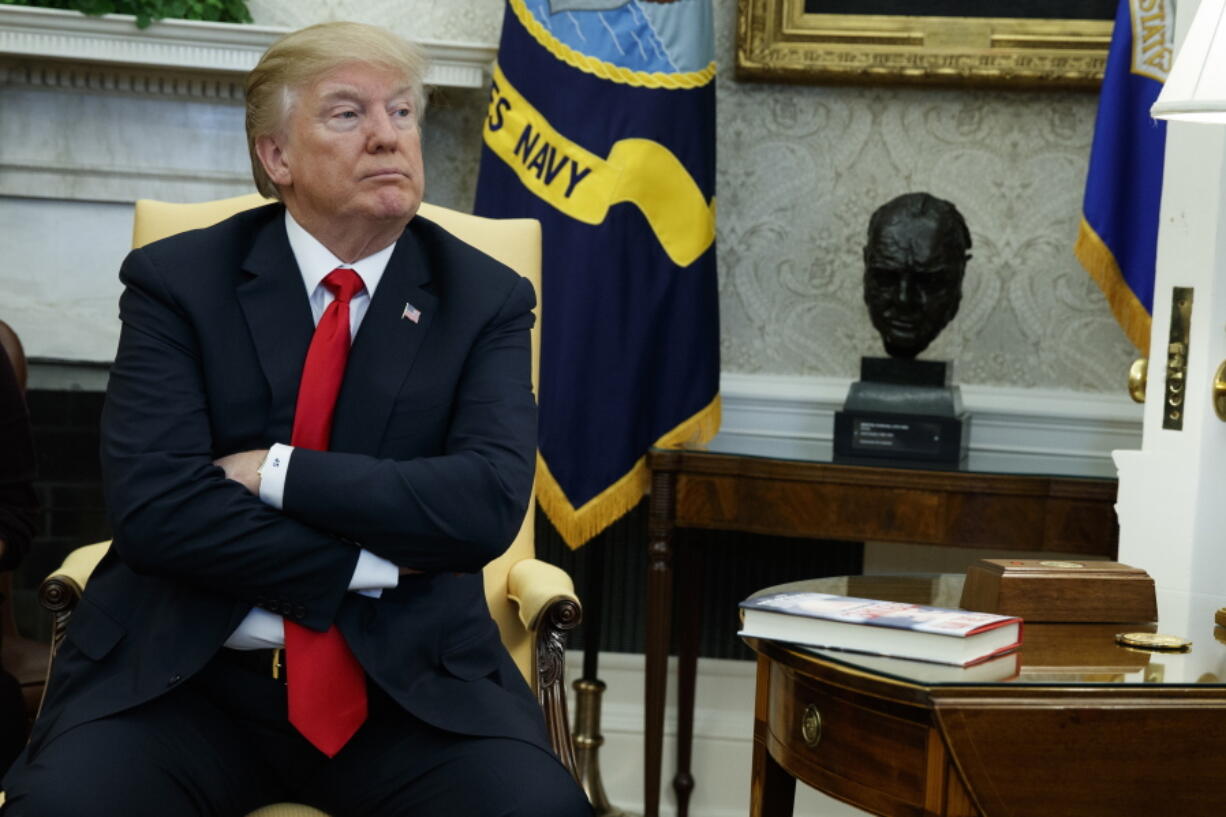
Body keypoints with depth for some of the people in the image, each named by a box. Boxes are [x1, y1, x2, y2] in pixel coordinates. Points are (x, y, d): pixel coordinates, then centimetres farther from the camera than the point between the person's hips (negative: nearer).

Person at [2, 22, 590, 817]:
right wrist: (377, 564, -12)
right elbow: (153, 505, -11)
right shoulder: (177, 281, 2)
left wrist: (276, 474, -12)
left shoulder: (486, 300, 5)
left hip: (411, 680, 1)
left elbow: (489, 503, -10)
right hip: (183, 671, -1)